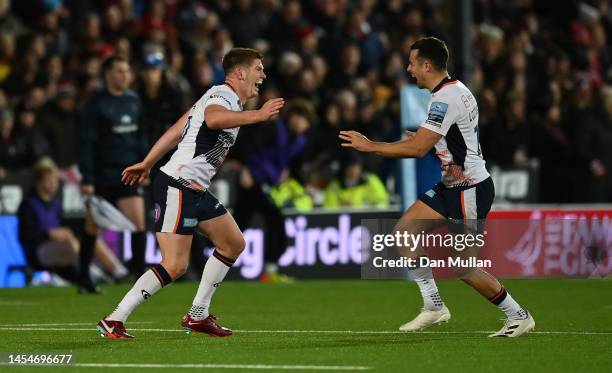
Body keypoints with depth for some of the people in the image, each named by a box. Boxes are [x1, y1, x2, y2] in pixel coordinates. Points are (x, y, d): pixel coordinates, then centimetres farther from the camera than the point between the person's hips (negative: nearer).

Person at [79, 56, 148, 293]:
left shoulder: (134, 100, 7)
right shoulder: (96, 103, -10)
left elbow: (141, 136, 15)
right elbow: (86, 142, -12)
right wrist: (87, 179, -16)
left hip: (128, 175, 4)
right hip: (102, 175, -4)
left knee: (139, 222, -6)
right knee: (92, 228, 5)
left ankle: (139, 273, -2)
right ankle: (84, 280, 15)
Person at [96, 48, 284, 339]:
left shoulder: (219, 96, 16)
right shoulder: (224, 96, -14)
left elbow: (177, 130, 21)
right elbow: (213, 119, -41)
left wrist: (146, 164, 26)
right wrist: (258, 116, -42)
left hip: (196, 191, 11)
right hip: (178, 187, -11)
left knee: (233, 244, 16)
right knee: (175, 265, -16)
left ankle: (198, 315, 21)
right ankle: (114, 320, -12)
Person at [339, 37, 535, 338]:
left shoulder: (445, 99, -21)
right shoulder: (456, 90, 11)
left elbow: (417, 148, -25)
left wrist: (370, 146, -17)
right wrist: (422, 139, 11)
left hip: (470, 190, -10)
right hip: (452, 186, 10)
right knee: (403, 232, 2)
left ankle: (518, 316, 10)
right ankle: (434, 307, 7)